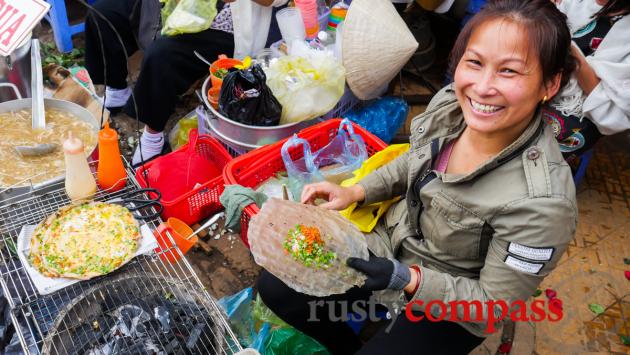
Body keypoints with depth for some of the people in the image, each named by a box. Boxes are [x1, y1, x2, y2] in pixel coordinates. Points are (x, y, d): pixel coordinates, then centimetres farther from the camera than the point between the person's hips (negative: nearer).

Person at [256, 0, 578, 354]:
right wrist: (355, 192, -6)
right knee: (276, 286, 5)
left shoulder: (543, 203, -34)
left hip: (449, 307, -5)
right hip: (393, 245, 6)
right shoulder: (449, 102, -17)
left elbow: (493, 305, -21)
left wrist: (407, 279, -33)